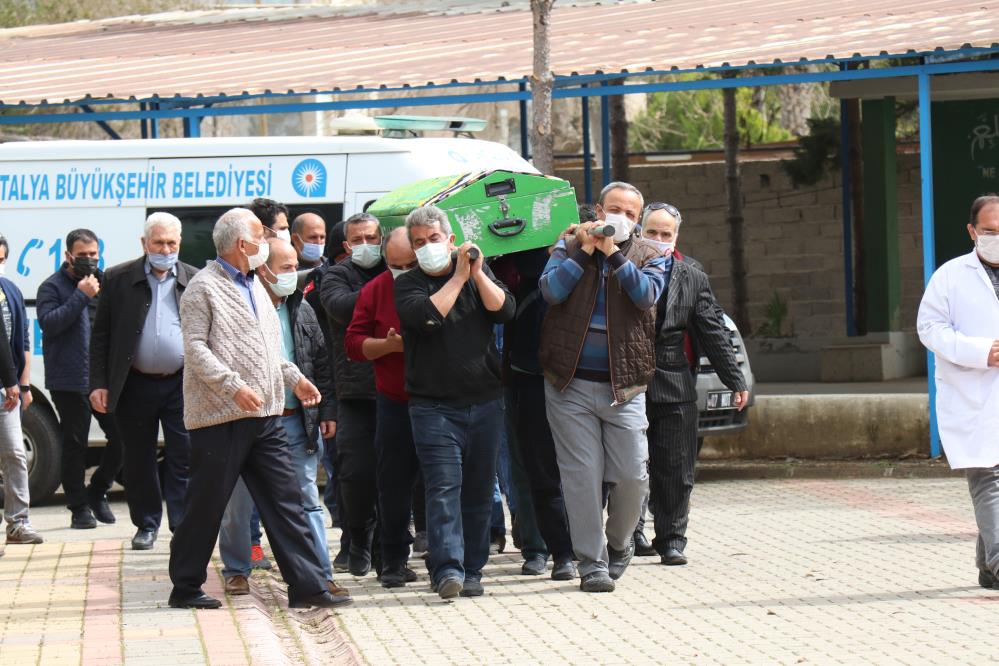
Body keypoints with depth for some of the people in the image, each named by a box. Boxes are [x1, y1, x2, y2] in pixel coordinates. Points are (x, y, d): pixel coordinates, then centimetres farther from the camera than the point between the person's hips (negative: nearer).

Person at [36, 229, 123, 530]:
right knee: (75, 445, 2)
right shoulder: (53, 287, 0)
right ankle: (80, 508, 11)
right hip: (70, 382, -4)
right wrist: (81, 296, -17)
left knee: (123, 436, 0)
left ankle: (97, 491, 20)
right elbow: (48, 322, -17)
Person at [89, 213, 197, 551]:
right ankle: (146, 525, 20)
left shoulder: (195, 281, 4)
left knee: (183, 459, -3)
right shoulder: (118, 279, 2)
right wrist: (98, 384, -3)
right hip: (135, 385, 1)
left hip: (182, 384, 0)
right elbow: (100, 336, 3)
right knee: (138, 460, 8)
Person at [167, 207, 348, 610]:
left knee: (285, 501, 2)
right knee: (206, 505, 0)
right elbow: (195, 348, -15)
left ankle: (307, 586, 2)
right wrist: (233, 386, -24)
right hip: (220, 416, -8)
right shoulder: (204, 287, -8)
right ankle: (185, 588, 11)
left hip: (265, 416, 8)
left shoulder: (254, 285, 19)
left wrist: (294, 378, 16)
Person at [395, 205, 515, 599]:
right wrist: (459, 276, -10)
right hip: (434, 406, -3)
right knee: (443, 488, -14)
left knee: (479, 492, 6)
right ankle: (448, 570, -22)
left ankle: (472, 570, 12)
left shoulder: (480, 275, 13)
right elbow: (427, 316, -16)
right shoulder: (408, 285, 4)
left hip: (485, 403, 3)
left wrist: (477, 273, -11)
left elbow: (505, 310, -1)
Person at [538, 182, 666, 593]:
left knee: (632, 474, -4)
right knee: (582, 475, -1)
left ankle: (619, 543, 22)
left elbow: (647, 295, -11)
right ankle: (592, 562, 6)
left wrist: (613, 254, -13)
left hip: (623, 386, 0)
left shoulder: (648, 257, 10)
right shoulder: (569, 248, 10)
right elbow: (551, 290, -7)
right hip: (570, 384, 0)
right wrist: (584, 250, -10)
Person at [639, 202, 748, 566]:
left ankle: (671, 539, 8)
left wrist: (735, 381, 4)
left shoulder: (693, 280, 10)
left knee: (675, 470, 2)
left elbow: (714, 333, 7)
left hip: (675, 389, 1)